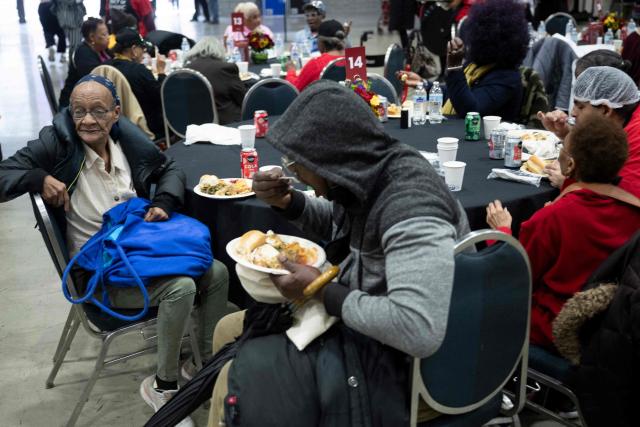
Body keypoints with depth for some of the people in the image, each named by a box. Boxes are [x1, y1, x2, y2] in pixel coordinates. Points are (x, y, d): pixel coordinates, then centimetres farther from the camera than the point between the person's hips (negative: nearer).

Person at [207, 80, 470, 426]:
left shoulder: (410, 206, -31)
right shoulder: (365, 172, -5)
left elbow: (419, 330, -39)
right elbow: (337, 223, 17)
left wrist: (320, 291, -27)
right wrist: (287, 202, -3)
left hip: (397, 357, -9)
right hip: (356, 315, 9)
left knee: (238, 380, -17)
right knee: (229, 330, 12)